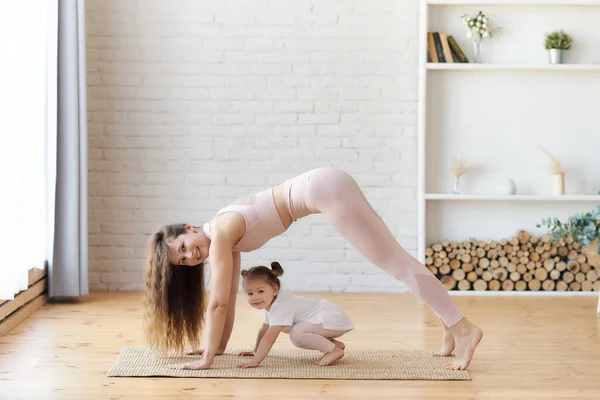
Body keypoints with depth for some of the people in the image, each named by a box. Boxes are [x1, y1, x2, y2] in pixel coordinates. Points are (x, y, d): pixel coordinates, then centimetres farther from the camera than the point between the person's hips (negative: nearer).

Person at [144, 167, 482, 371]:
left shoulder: (221, 233, -11)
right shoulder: (230, 242, 12)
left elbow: (218, 303, -13)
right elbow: (228, 302, 20)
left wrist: (206, 360, -10)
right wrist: (218, 347, 22)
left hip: (325, 189, -8)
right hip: (325, 189, 8)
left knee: (395, 262, -12)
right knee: (395, 261, 8)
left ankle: (464, 329, -14)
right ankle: (452, 331, 13)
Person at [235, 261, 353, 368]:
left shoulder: (281, 306, -24)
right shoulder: (270, 303, 6)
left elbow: (269, 337, -29)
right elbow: (264, 330, 21)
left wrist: (255, 361, -30)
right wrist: (256, 351, 25)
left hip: (334, 319, -11)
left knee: (296, 333, -25)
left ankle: (333, 350, -13)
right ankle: (334, 344, 17)